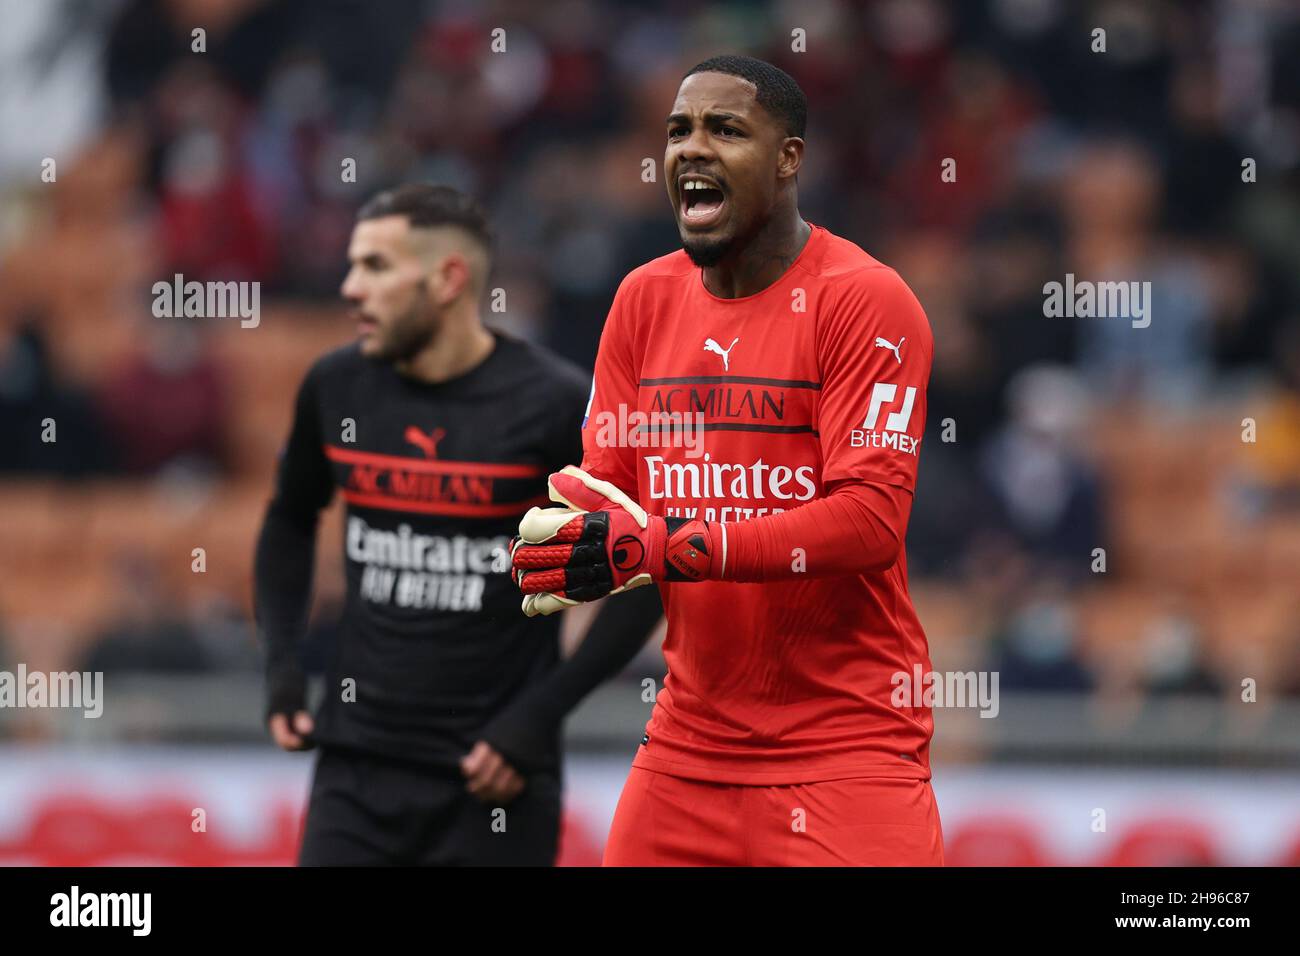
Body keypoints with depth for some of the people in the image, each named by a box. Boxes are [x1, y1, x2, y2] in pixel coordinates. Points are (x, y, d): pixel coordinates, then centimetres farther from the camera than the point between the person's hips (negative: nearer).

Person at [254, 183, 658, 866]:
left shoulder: (551, 405, -12)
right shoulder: (337, 388, 1)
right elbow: (291, 519, 21)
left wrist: (538, 714, -11)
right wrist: (281, 665, 9)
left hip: (491, 780, -3)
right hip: (358, 764, 3)